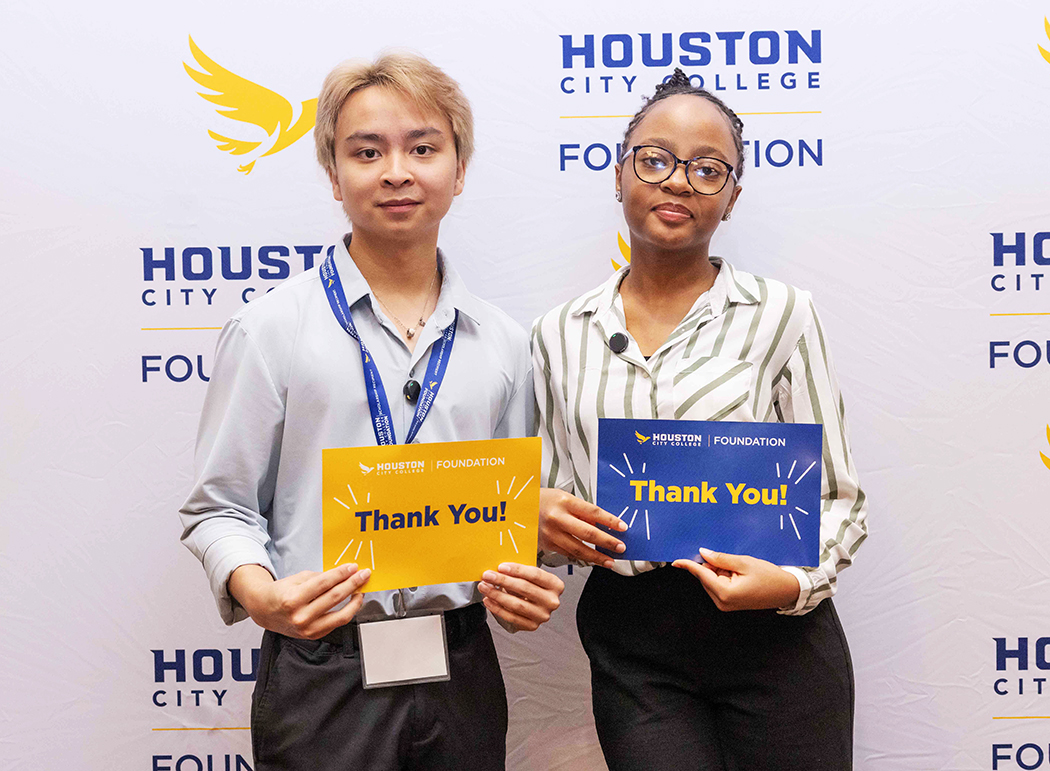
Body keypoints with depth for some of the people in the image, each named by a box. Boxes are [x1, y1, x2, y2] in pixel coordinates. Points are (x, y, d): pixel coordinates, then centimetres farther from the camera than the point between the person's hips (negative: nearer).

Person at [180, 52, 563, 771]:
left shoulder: (503, 343, 6)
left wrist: (527, 586, -6)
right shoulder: (271, 329, -4)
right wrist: (260, 593, -21)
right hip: (325, 680, -3)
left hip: (463, 674, 3)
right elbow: (219, 508, -3)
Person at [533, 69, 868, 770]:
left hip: (777, 638, -1)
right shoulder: (560, 336, 5)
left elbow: (837, 499, 0)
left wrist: (795, 582, -18)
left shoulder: (780, 313, -3)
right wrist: (541, 515, -10)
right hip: (631, 652, 2)